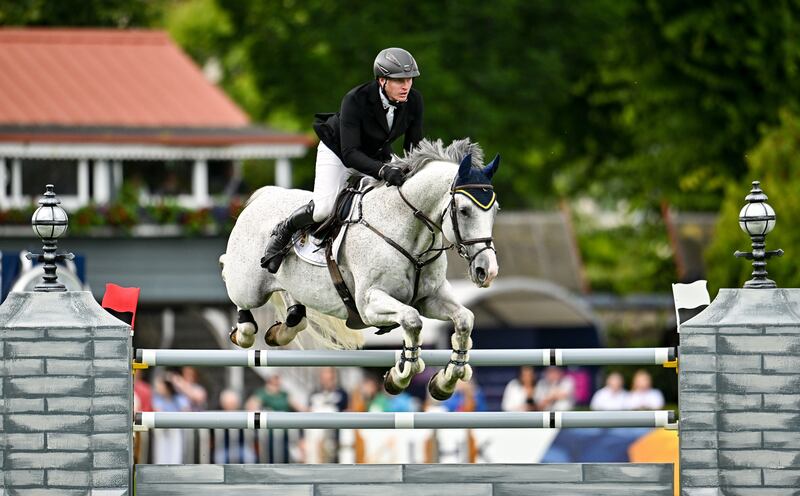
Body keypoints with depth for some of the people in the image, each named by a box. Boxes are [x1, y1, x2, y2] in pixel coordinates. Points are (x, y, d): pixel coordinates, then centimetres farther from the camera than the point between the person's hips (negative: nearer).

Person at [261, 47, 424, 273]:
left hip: (378, 156, 5)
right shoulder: (355, 100, -35)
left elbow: (414, 146, -9)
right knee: (324, 208, -26)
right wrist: (383, 170, -54)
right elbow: (349, 154, -39)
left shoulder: (414, 101, -20)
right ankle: (283, 232, 3)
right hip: (337, 151, -5)